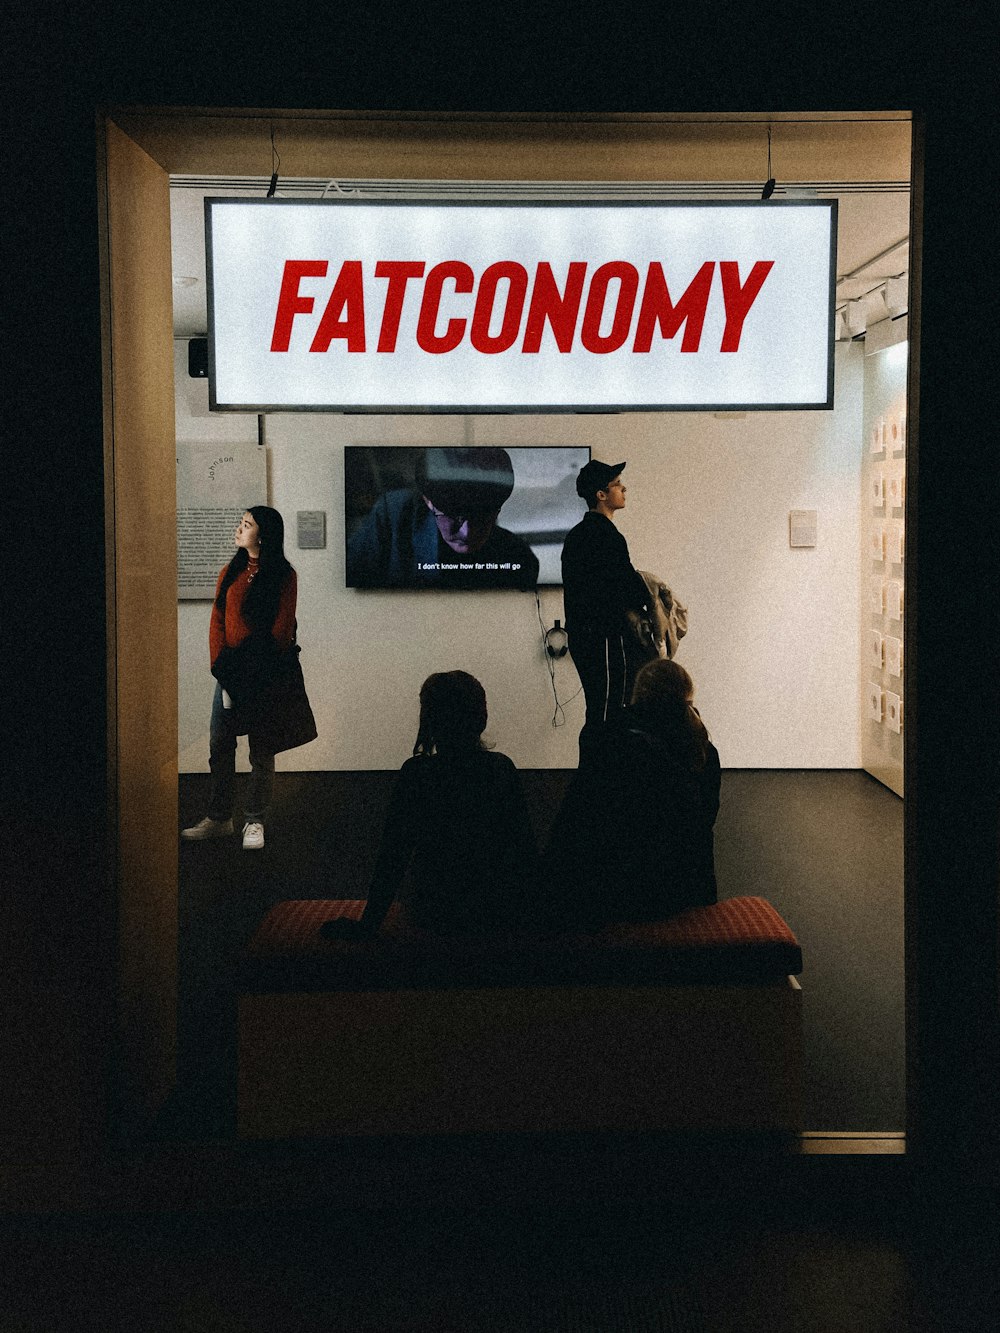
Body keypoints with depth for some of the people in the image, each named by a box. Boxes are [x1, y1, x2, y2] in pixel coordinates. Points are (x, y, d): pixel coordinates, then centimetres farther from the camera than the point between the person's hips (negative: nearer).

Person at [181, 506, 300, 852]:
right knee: (219, 747, 6)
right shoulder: (231, 573, 12)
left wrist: (259, 673, -12)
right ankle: (219, 818, 16)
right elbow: (217, 621, 7)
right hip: (229, 673, 5)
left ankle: (254, 821, 12)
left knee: (261, 752, 3)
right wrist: (221, 665, -5)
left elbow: (282, 631, -8)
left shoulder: (283, 577, -3)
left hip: (264, 676, -4)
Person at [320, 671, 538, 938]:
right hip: (502, 914, 1)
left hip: (435, 916, -1)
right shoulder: (502, 769, -8)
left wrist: (368, 924, -2)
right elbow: (526, 849, -3)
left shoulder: (416, 773, -14)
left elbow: (393, 855, -11)